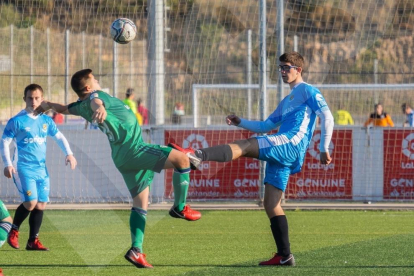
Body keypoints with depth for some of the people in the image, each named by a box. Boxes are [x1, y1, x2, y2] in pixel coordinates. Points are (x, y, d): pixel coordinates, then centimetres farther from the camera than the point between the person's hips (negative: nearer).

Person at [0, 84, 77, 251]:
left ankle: (33, 241, 11)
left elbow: (59, 137, 22)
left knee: (41, 205, 2)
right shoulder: (16, 121, -5)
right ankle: (14, 231, 6)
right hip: (25, 168, -5)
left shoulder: (46, 121, 9)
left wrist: (69, 154, 8)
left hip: (42, 169, 5)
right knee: (30, 202, -17)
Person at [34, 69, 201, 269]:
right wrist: (100, 108, -60)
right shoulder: (96, 95, -9)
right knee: (182, 159, -14)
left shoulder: (82, 106, 15)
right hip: (133, 148, -10)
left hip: (123, 158, 10)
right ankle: (179, 208, -4)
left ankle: (136, 250, 0)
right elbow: (95, 102, -35)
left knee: (140, 205, 11)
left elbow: (64, 109, 36)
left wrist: (49, 105, 59)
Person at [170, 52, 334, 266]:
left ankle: (198, 156, -44)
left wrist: (324, 149, -13)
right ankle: (284, 255, 0)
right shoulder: (287, 101, 32)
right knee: (271, 204, 2)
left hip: (292, 144, -9)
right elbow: (265, 126, 33)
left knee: (245, 146, -25)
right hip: (282, 156, 9)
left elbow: (327, 118, -5)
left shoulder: (308, 91, 6)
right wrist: (240, 122, 18)